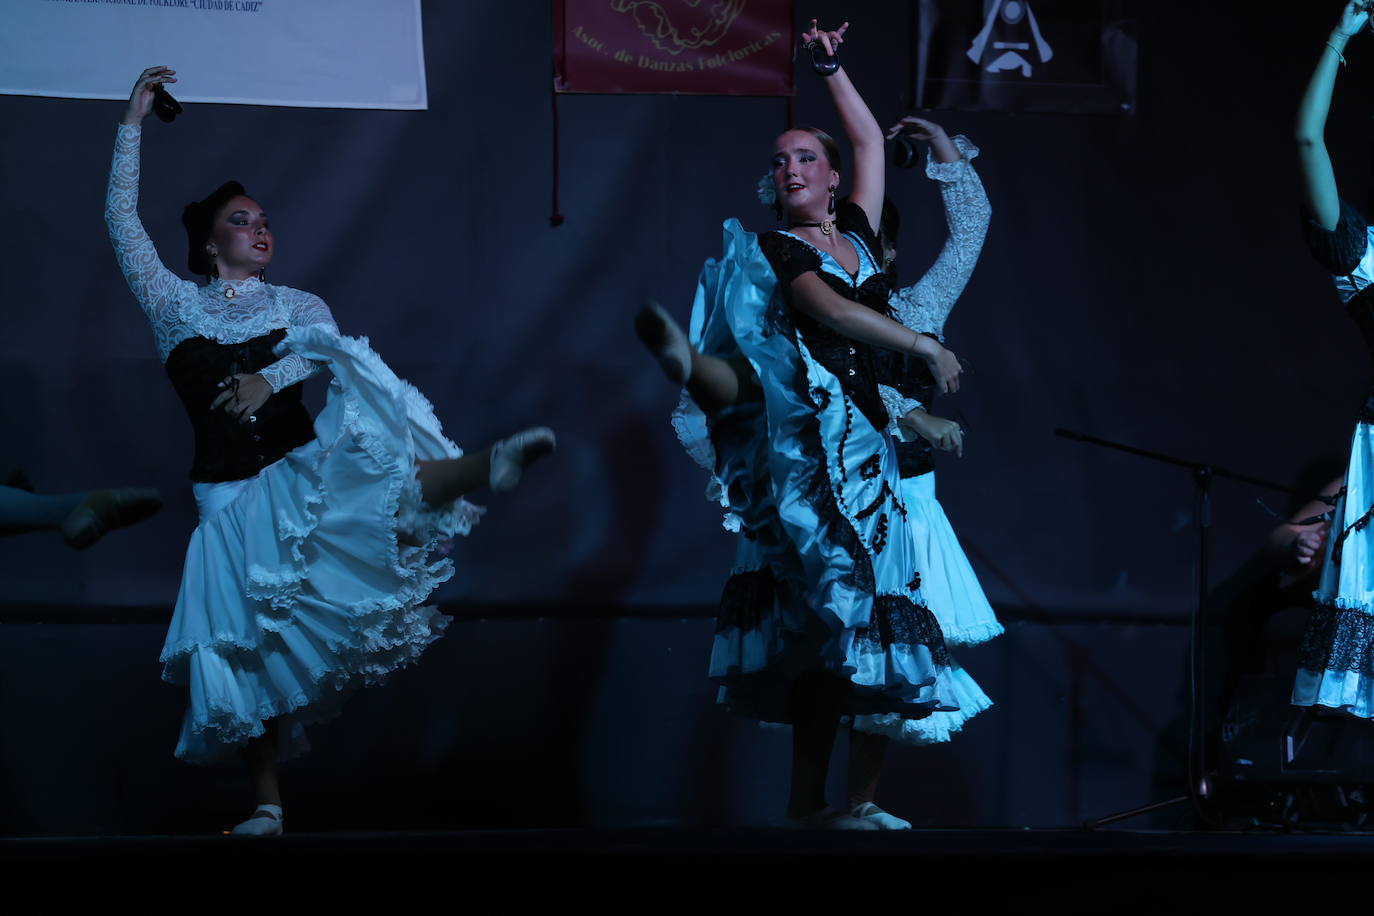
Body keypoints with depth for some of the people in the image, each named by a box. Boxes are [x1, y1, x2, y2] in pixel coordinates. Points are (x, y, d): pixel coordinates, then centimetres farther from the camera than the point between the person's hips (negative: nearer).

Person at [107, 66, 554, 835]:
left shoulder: (297, 306, 12)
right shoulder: (177, 305, 8)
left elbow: (334, 350, -8)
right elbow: (123, 220, 2)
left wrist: (273, 377, -25)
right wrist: (133, 122, 1)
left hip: (300, 472, 0)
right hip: (233, 500, 0)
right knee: (249, 652, -3)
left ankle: (483, 469, -58)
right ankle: (269, 806, 3)